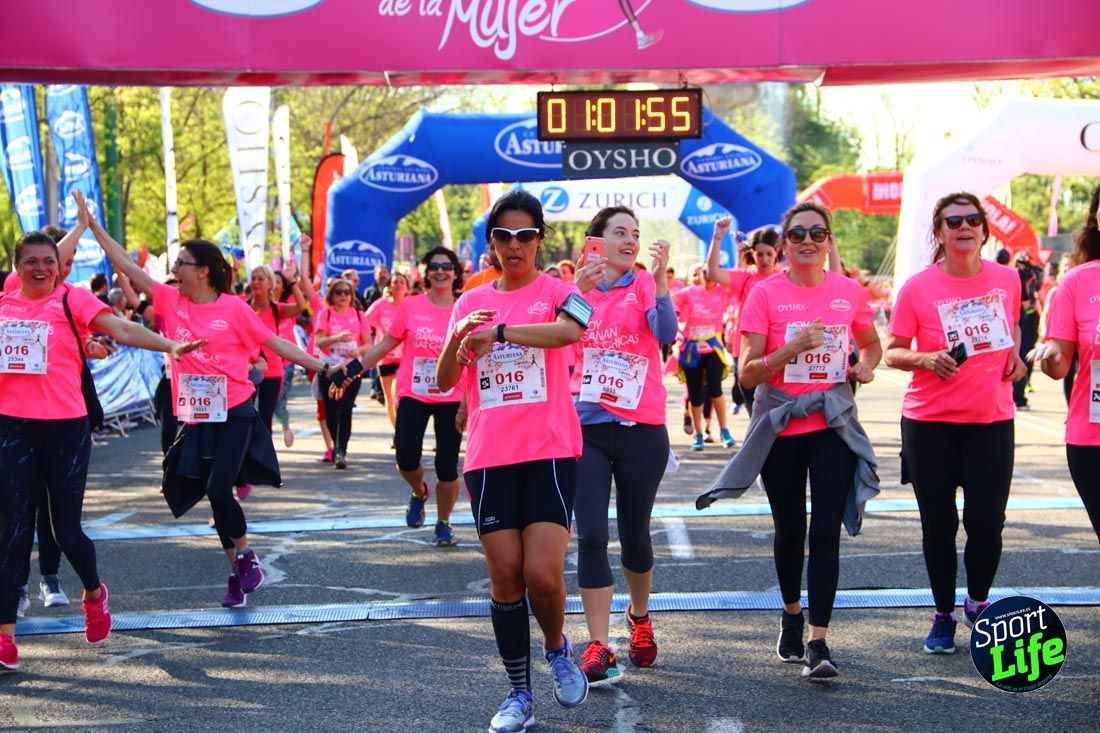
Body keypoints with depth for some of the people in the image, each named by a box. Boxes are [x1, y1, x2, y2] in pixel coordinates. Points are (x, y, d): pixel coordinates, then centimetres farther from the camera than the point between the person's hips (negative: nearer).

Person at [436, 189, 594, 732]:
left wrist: (498, 331, -25)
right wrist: (458, 337, -14)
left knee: (543, 574, -11)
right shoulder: (471, 302, 11)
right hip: (490, 457, 3)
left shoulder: (555, 291, 1)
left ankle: (557, 650, 20)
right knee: (505, 576, 3)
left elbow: (570, 329, -24)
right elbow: (445, 382, 6)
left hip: (550, 452, -3)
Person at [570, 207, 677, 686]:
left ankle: (640, 616, 38)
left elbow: (666, 334, -21)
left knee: (635, 533, 11)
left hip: (641, 430, -1)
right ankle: (598, 648, -3)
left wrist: (660, 278, -31)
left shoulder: (646, 286, -3)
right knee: (591, 537, -7)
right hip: (585, 429, 1)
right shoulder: (575, 290, 4)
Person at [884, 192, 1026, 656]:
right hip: (930, 423, -2)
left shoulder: (1007, 280, 2)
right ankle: (943, 614, 23)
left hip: (992, 419, 2)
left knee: (986, 518, -4)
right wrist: (925, 359, -22)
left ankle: (978, 602, 23)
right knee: (938, 522, 5)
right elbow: (893, 353, -3)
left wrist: (1015, 355, 3)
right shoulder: (918, 288, -7)